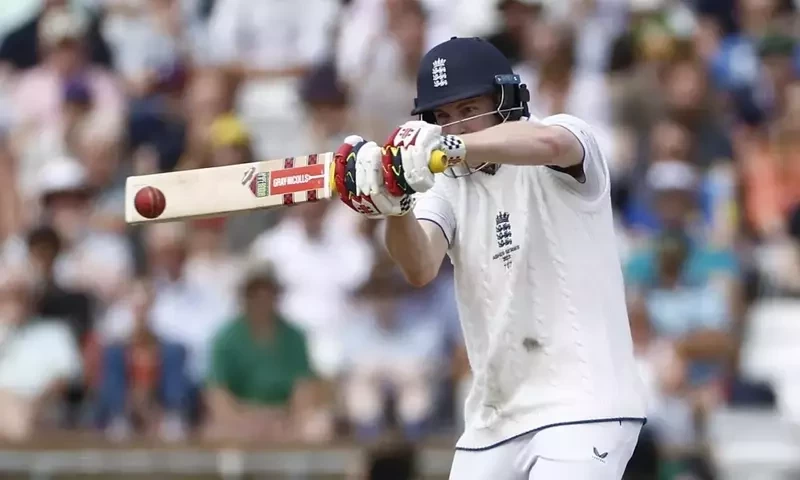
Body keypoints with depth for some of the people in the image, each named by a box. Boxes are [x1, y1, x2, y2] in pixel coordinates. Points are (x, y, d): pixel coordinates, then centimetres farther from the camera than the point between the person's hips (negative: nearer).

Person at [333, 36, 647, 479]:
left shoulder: (572, 136, -3)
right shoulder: (446, 187, 9)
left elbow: (549, 142, -30)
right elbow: (420, 269, -11)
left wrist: (452, 146, -45)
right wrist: (395, 208, -32)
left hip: (584, 406, -6)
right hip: (494, 421, 6)